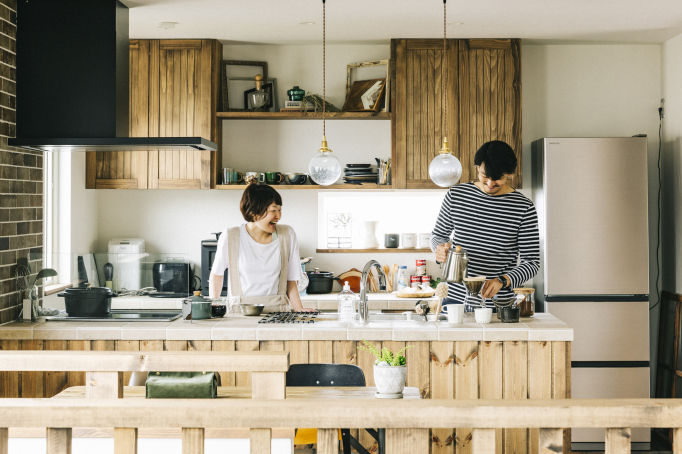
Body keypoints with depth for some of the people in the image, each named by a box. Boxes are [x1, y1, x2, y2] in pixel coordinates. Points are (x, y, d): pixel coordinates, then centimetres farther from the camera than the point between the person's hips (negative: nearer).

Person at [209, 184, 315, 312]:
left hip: (277, 310, 1)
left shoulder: (287, 235, 4)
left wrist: (300, 309, -7)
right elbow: (216, 274, 13)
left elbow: (291, 280, 7)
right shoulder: (230, 237, -1)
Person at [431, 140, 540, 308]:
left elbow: (532, 262, -3)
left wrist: (503, 280, -20)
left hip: (498, 302, -2)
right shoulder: (455, 195, 2)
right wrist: (440, 249, -8)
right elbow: (438, 235, 15)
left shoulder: (524, 208, -5)